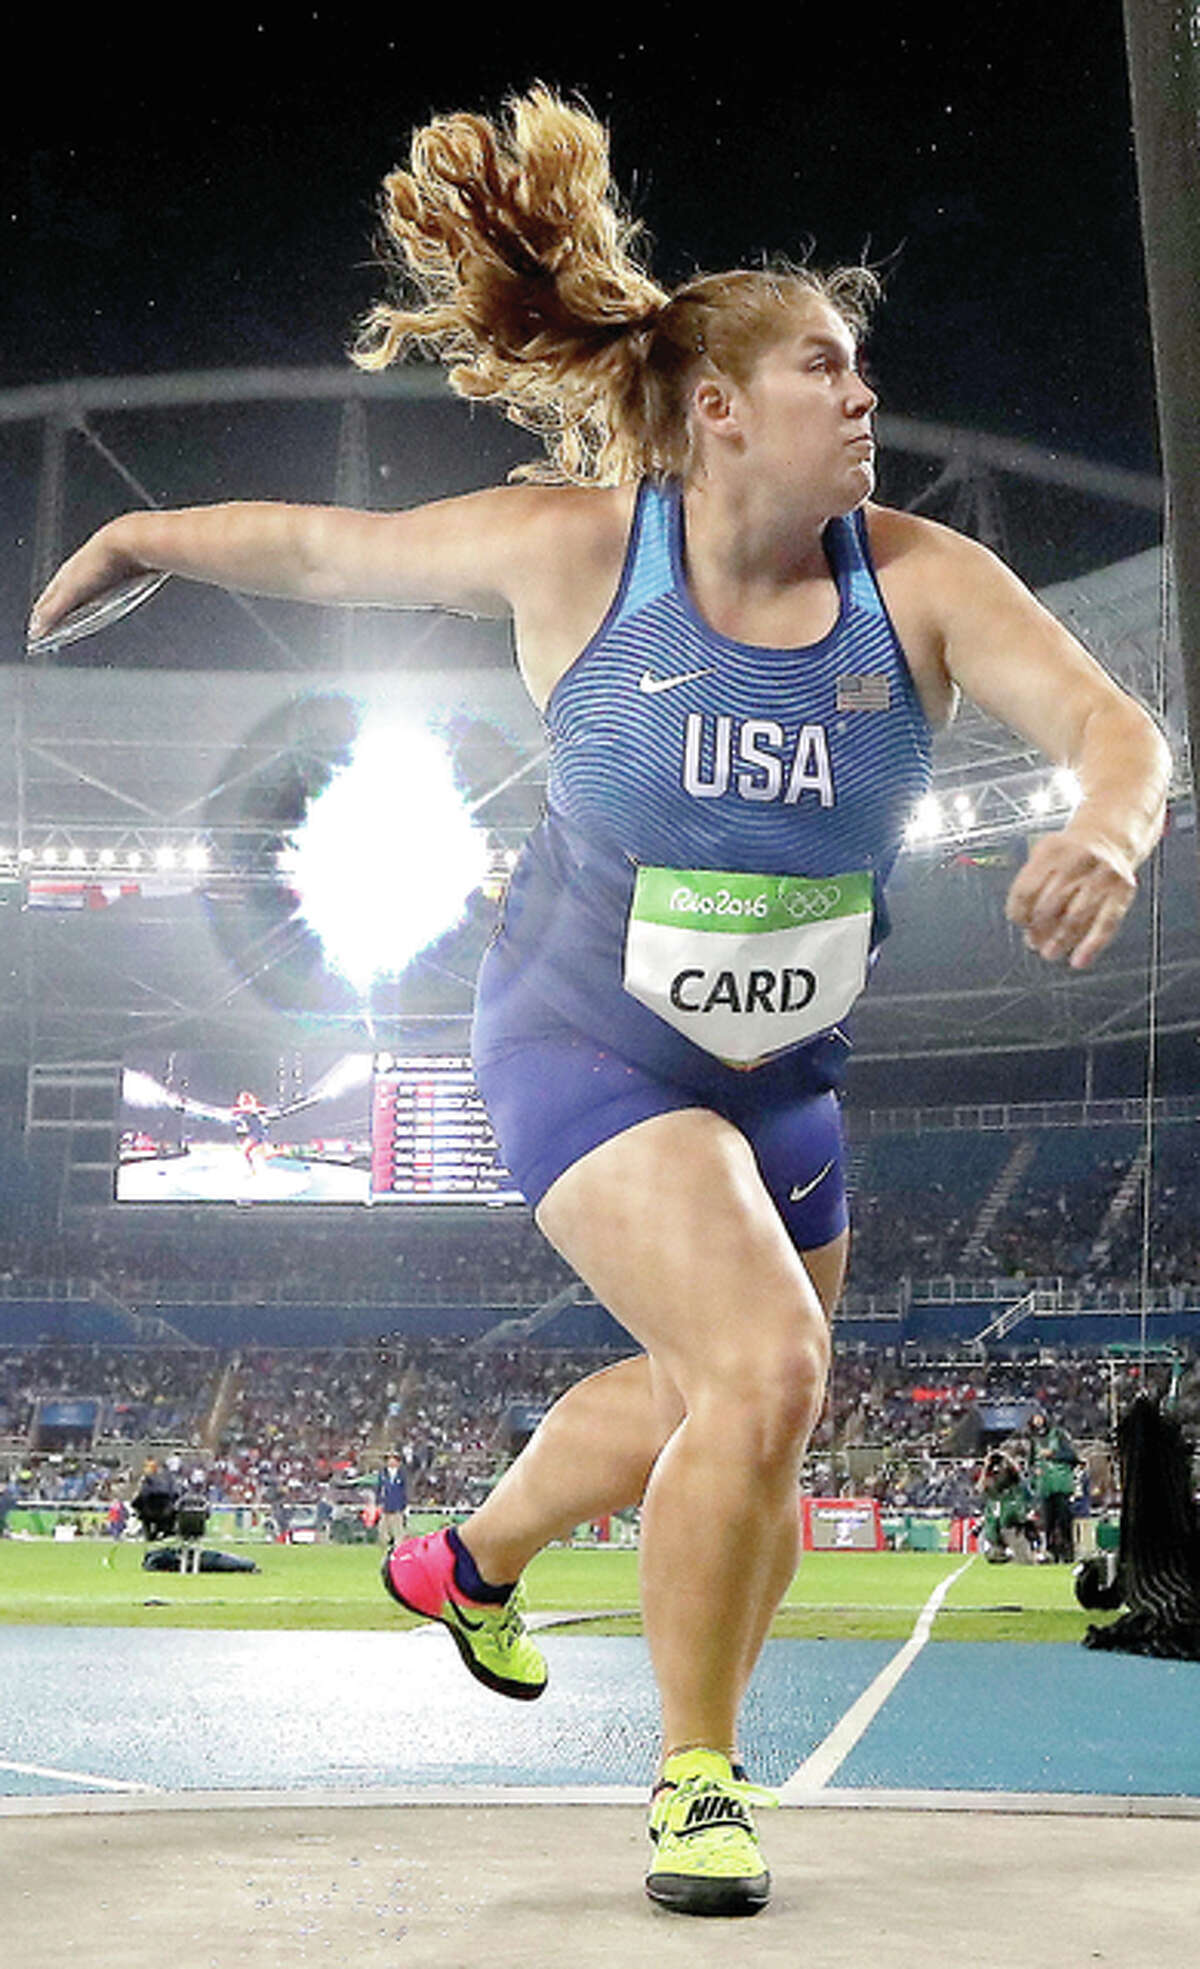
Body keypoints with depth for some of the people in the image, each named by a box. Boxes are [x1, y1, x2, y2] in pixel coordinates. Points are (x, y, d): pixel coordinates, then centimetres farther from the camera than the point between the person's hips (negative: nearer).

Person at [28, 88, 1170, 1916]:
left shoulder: (919, 578, -11)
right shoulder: (572, 546, -15)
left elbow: (1112, 724, -18)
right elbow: (325, 546, -1)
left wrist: (1106, 830, -41)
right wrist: (145, 536, 9)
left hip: (785, 1070, 5)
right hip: (587, 1042, -5)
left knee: (702, 1400, 20)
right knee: (765, 1368, -23)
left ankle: (471, 1560, 51)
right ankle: (695, 1782, -2)